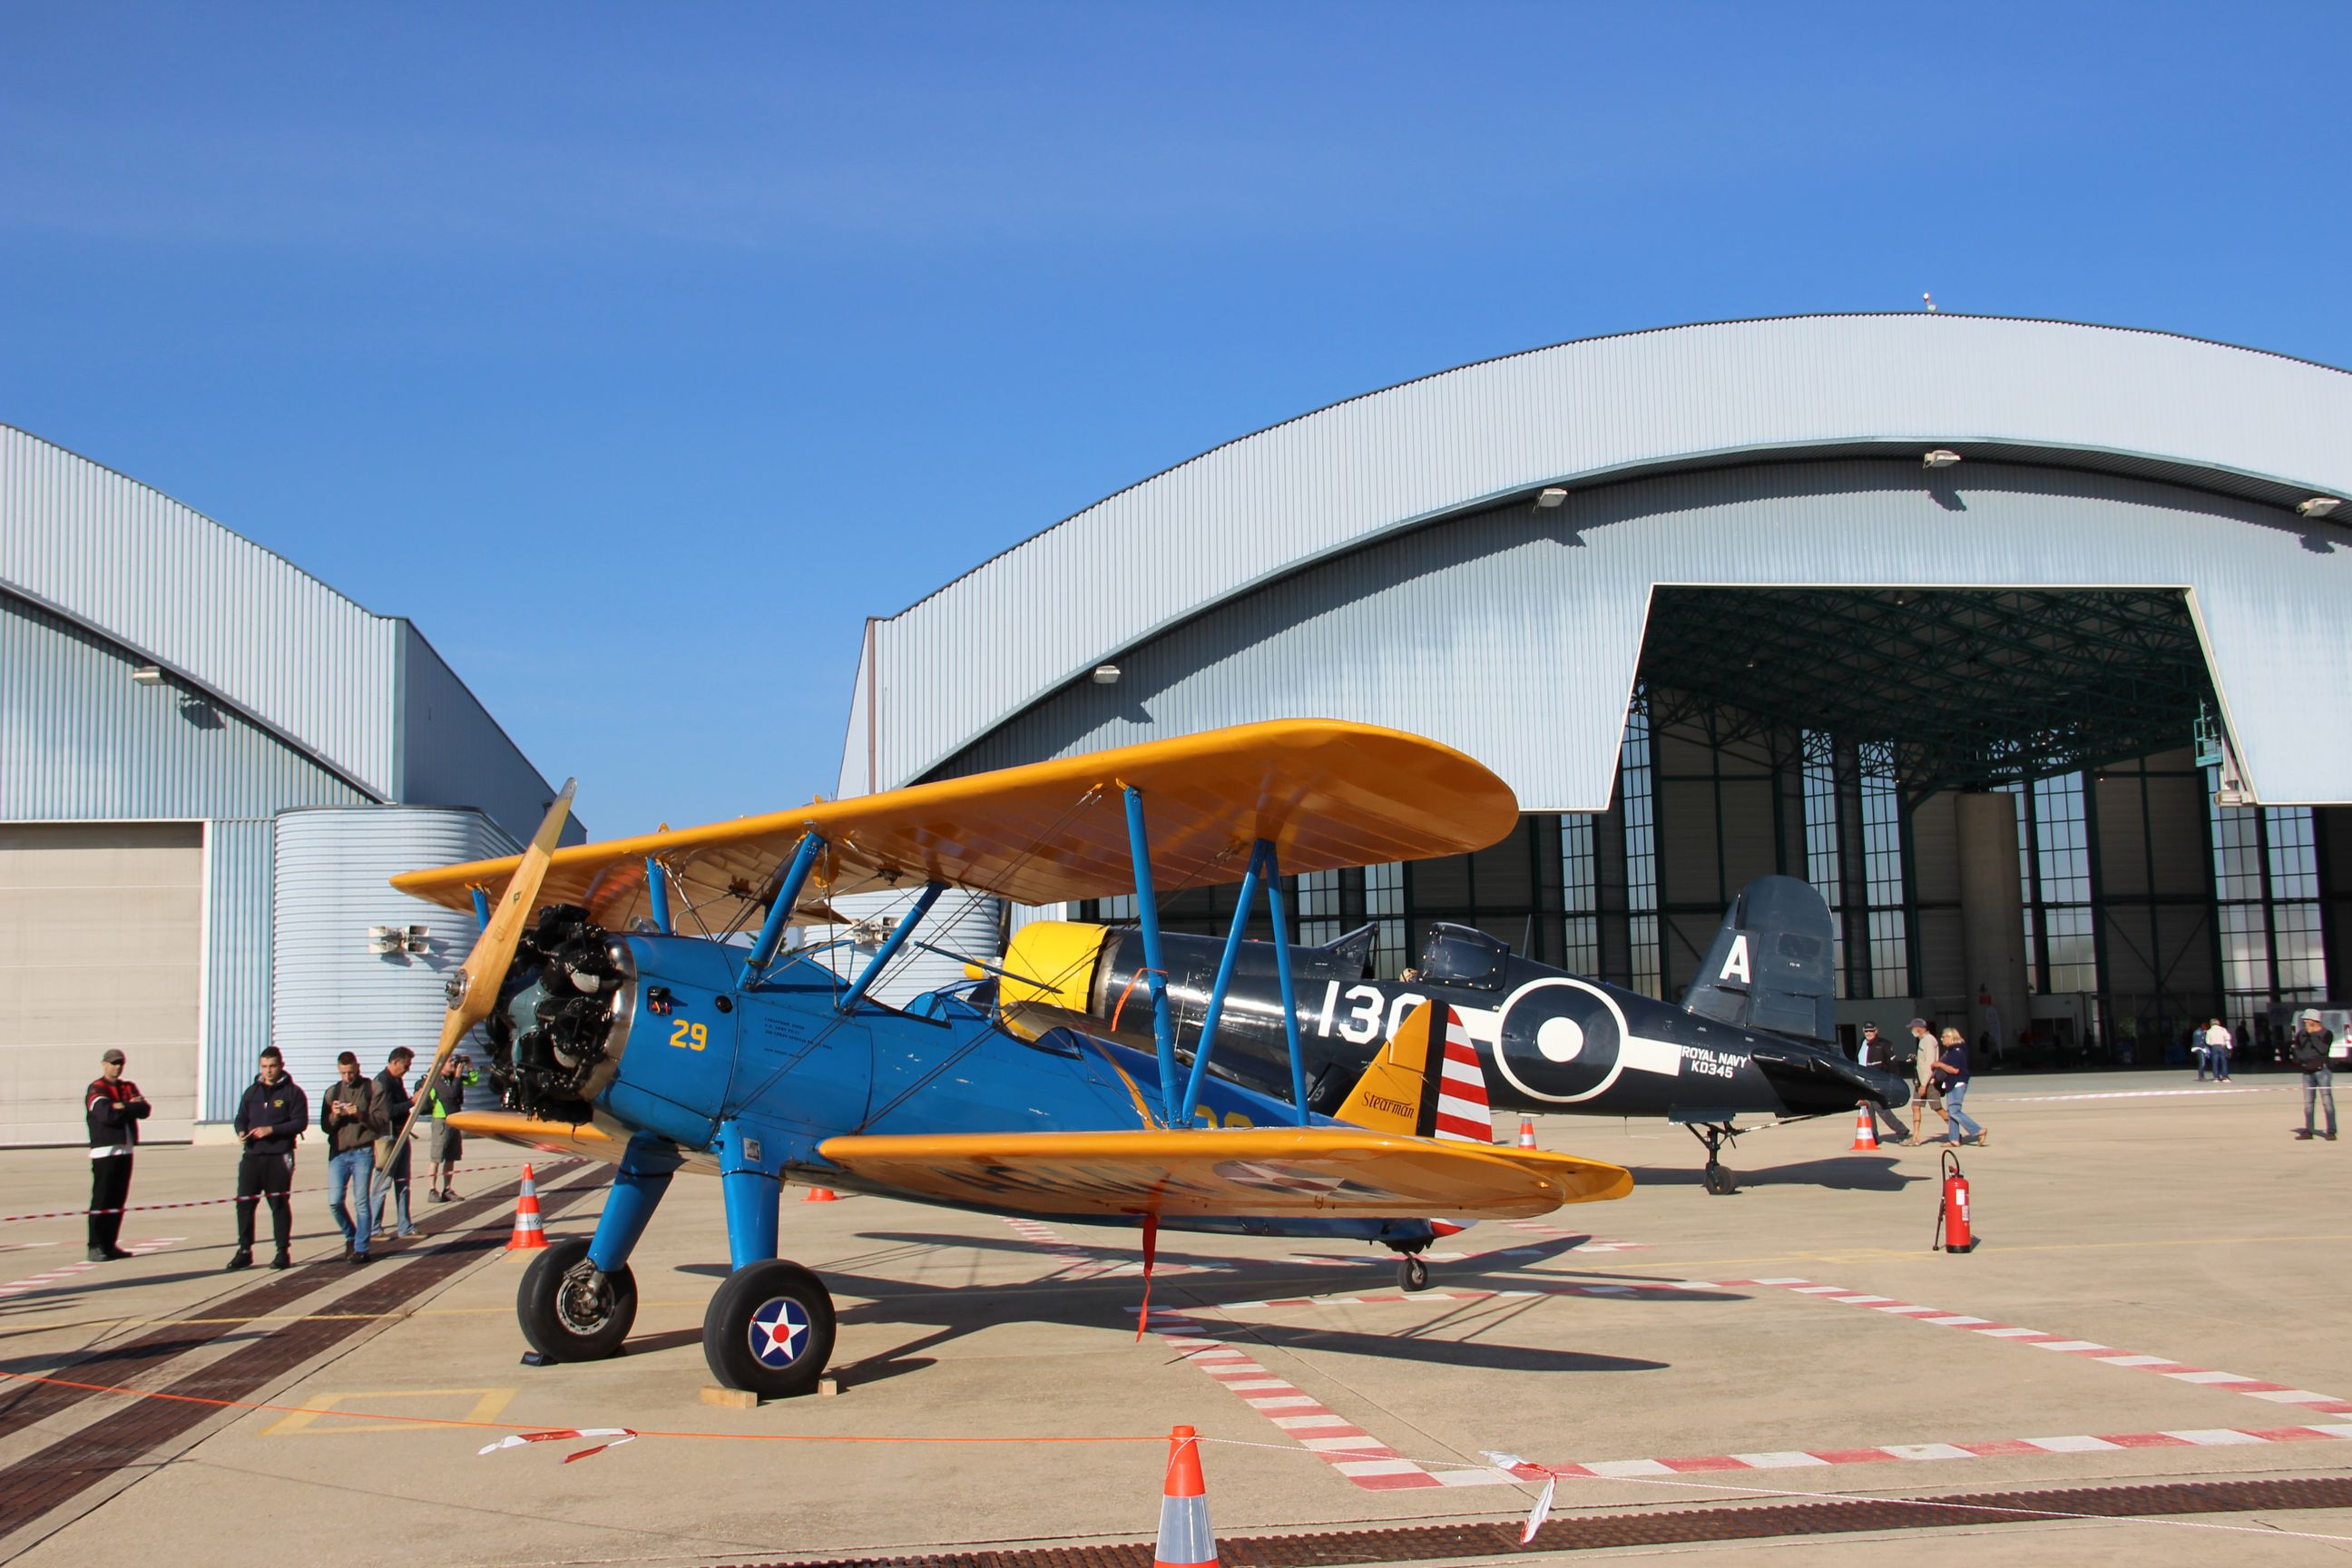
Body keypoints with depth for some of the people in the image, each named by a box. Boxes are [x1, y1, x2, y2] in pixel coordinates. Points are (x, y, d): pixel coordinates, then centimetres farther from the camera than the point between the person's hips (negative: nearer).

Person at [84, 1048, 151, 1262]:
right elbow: (106, 1114, -20)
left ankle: (110, 1245, 14)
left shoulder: (129, 1087, 16)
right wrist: (132, 1107, -6)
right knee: (101, 1200, -8)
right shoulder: (96, 1089, -4)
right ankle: (95, 1248, -7)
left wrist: (123, 1107, -14)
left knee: (118, 1200, 8)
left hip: (125, 1150, 7)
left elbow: (144, 1110, 1)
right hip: (104, 1150, -7)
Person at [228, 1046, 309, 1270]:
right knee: (244, 1202, -1)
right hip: (252, 1155, 4)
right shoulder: (252, 1091, 16)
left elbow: (301, 1122, -6)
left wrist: (271, 1130, -16)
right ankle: (244, 1250, 8)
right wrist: (241, 1131, -5)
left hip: (279, 1157, -4)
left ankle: (282, 1252, 8)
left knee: (279, 1204, 1)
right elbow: (241, 1118, 18)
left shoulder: (293, 1092, 1)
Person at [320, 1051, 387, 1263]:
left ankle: (361, 1248, 4)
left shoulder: (371, 1089, 3)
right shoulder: (332, 1092, 13)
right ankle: (351, 1237, 21)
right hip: (338, 1153, 3)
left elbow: (380, 1120, -4)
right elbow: (325, 1126, 11)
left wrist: (361, 1114, -20)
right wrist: (334, 1116, -10)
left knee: (361, 1202, -3)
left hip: (363, 1152, -3)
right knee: (334, 1202, -2)